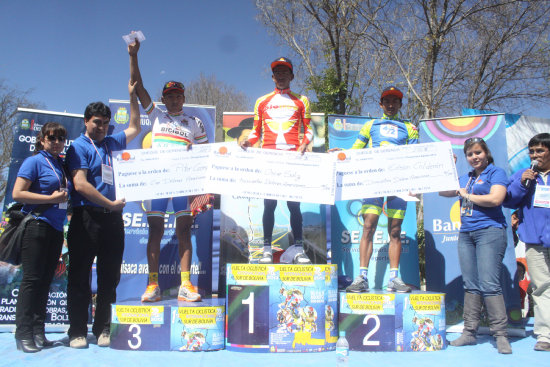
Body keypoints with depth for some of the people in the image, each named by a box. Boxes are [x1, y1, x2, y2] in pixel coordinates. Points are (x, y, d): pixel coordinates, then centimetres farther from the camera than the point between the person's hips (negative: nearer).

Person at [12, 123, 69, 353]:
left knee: (45, 280, 10)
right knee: (32, 279, -4)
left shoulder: (61, 164, 16)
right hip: (37, 225, -7)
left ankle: (38, 333, 17)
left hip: (56, 228, 7)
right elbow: (17, 194, -12)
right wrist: (51, 198, -13)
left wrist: (65, 197, 7)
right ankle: (23, 334, 4)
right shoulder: (35, 161, -4)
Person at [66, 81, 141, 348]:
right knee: (79, 275, 0)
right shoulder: (79, 147, 0)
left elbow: (134, 128, 32)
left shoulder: (109, 143, 19)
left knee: (109, 276, 7)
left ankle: (103, 329, 15)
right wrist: (110, 204, -11)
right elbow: (80, 185, -12)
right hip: (87, 217, -6)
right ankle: (77, 332, 7)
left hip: (112, 218, 6)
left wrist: (132, 95, 28)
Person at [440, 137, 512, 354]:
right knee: (471, 286, 7)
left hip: (489, 231, -6)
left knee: (489, 284, -12)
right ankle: (469, 332, 12)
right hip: (466, 234, 6)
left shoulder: (496, 173, 1)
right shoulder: (465, 178, 20)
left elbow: (495, 199, -14)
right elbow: (444, 191, 27)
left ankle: (501, 335, -4)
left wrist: (467, 196, -4)